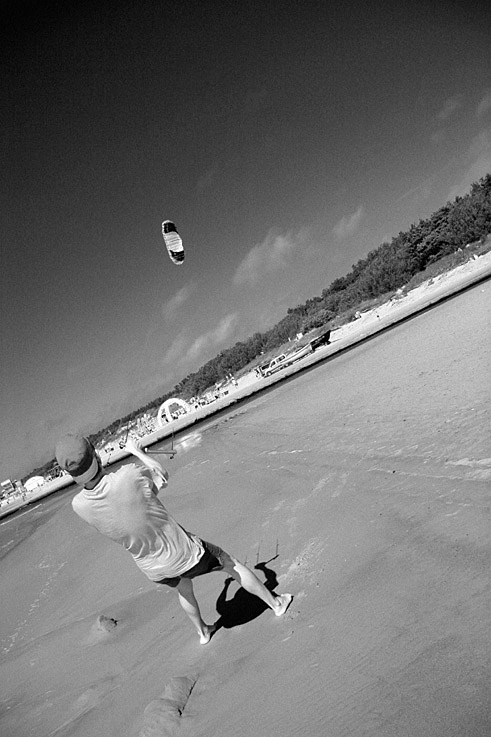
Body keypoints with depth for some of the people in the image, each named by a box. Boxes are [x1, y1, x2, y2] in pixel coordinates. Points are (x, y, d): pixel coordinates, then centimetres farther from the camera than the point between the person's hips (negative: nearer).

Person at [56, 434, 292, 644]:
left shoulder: (79, 506, -21)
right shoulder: (131, 476, -33)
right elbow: (163, 476, -8)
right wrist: (137, 451, 4)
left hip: (154, 570, 4)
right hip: (184, 554, -4)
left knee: (183, 587, 37)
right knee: (230, 562, 23)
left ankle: (202, 631, 59)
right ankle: (275, 602, 42)